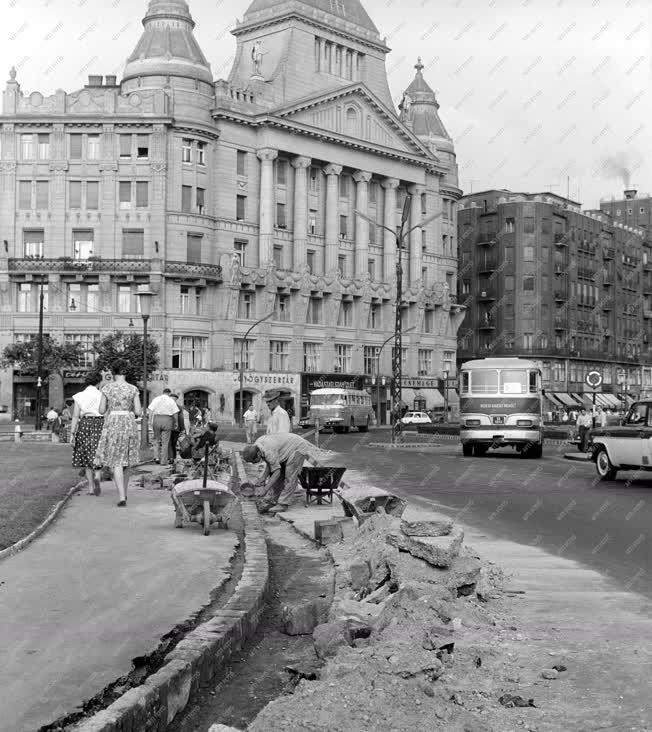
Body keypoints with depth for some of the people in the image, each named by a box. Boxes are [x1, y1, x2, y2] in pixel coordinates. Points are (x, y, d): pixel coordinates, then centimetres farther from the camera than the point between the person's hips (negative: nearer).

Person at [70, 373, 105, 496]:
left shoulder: (79, 396, 1)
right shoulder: (102, 395, -1)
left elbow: (75, 416, -4)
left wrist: (72, 434, -4)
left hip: (84, 425, 1)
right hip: (100, 425, -1)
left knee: (87, 456, 13)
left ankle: (91, 487, 13)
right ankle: (97, 477, -23)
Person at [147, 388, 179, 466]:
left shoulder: (156, 399, 7)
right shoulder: (171, 401, 4)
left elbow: (150, 410, -1)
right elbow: (175, 413, 0)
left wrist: (151, 421, 1)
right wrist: (176, 422, 12)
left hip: (156, 419, 1)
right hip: (167, 420, -1)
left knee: (156, 439, 16)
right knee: (165, 442, 4)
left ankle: (157, 456, 1)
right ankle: (163, 461, 4)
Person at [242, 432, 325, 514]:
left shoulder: (269, 452, -33)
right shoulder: (256, 446, -6)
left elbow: (277, 472, -29)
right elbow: (270, 464, 2)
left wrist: (265, 489, -27)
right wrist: (263, 478, -9)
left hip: (297, 449, -10)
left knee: (290, 477, -14)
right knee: (279, 477, 5)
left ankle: (283, 504, -13)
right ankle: (271, 500, 5)